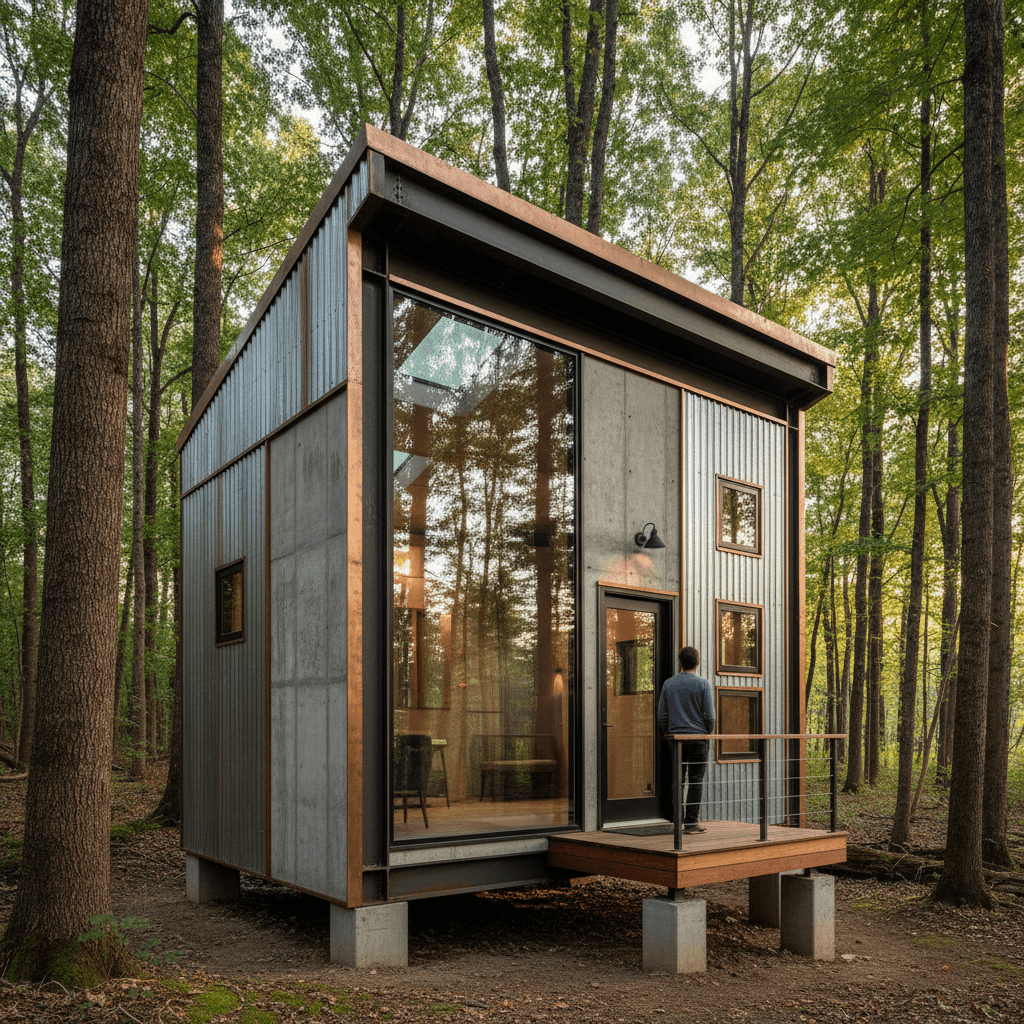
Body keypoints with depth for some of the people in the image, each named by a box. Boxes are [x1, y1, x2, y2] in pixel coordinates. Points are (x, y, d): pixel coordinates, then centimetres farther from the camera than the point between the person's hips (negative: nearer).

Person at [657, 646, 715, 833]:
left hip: (676, 737, 3)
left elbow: (662, 715, 5)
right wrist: (708, 733, 10)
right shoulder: (703, 684, -5)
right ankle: (691, 822, 0)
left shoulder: (668, 684, 4)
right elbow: (709, 715, -7)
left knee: (678, 779, 8)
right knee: (696, 779, 1)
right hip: (697, 737, -3)